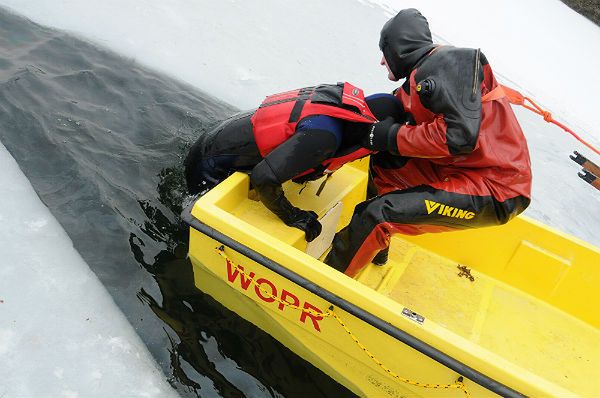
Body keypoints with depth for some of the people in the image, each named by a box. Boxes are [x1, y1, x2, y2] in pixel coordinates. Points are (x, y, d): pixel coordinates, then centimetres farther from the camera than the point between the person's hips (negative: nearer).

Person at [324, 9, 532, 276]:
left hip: (496, 187, -9)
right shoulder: (419, 77, 13)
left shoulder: (448, 61, -14)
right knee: (384, 162, 14)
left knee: (380, 213, -18)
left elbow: (459, 136, -25)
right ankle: (374, 248, 24)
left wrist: (390, 136, -16)